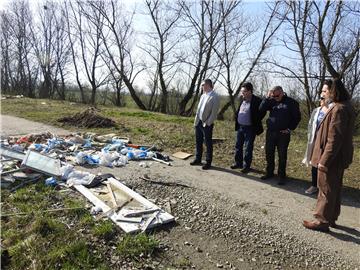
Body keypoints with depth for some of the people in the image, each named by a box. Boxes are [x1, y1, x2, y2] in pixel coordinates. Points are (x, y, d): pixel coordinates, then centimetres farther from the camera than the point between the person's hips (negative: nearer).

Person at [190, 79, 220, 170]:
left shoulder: (215, 97, -12)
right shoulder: (203, 95, 12)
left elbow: (214, 113, -15)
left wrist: (207, 123, -16)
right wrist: (196, 121, 9)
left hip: (207, 124, -7)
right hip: (199, 122, 8)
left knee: (208, 144, 4)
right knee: (198, 142, 16)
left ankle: (208, 162, 15)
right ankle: (198, 159, 29)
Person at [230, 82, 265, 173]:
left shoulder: (257, 101, -14)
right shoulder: (242, 100, 7)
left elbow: (262, 113, -9)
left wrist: (255, 123, -8)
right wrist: (236, 120, 9)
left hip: (250, 129, -7)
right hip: (240, 127, 7)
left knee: (248, 148, 2)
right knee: (238, 146, 14)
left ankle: (246, 166, 14)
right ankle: (238, 163, 27)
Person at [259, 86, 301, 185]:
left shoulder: (291, 102, -2)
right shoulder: (272, 101, 7)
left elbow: (297, 117, 1)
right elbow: (261, 109, -4)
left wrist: (290, 128, -4)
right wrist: (267, 97, -11)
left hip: (283, 134, -3)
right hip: (270, 132, 4)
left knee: (282, 155, 4)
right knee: (269, 153, 10)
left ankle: (282, 176, 16)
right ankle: (269, 172, 26)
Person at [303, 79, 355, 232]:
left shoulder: (339, 109, -21)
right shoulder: (344, 107, 12)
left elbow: (334, 139, -25)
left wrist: (324, 161, -22)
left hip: (332, 158, -10)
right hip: (338, 158, 10)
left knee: (326, 189, 1)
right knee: (334, 189, 18)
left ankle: (322, 221, 13)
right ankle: (331, 218, 32)